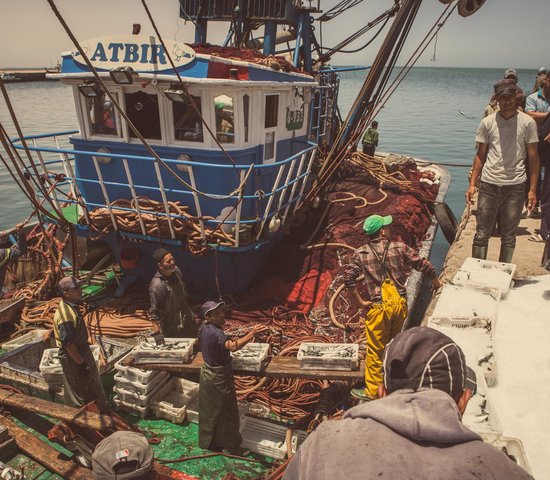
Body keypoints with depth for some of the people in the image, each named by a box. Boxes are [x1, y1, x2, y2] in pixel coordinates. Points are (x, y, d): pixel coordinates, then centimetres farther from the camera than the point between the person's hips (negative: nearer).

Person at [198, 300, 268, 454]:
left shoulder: (203, 329, -4)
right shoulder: (216, 333, -31)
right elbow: (232, 347, -50)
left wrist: (229, 341, 8)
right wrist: (252, 334, -60)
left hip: (207, 373, 8)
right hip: (219, 377, -8)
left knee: (208, 410, 22)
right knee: (226, 412, 8)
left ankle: (208, 441, 39)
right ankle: (230, 446, 24)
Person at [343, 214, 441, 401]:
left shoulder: (362, 253, -3)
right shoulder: (399, 247, -1)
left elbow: (348, 277, -13)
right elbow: (423, 264, 1)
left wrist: (360, 301, -6)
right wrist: (435, 281, 18)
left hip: (378, 307, -2)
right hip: (400, 304, 3)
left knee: (375, 350, 8)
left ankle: (372, 390, 17)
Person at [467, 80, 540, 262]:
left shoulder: (527, 123, 1)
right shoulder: (487, 122, 4)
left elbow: (533, 158, 2)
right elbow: (480, 155, 7)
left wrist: (532, 189, -3)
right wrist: (472, 184, 0)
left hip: (515, 186, 0)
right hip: (489, 185, 1)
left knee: (509, 236, 9)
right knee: (482, 234, 4)